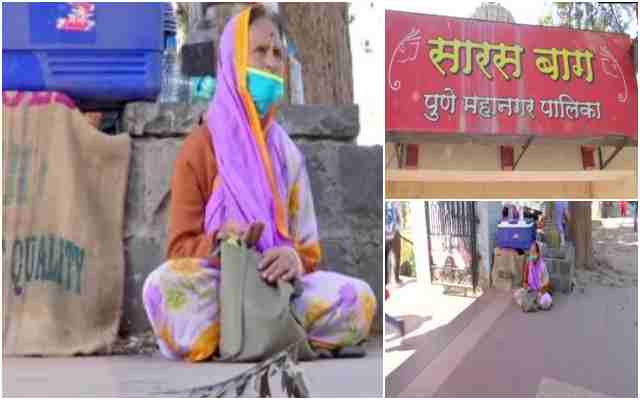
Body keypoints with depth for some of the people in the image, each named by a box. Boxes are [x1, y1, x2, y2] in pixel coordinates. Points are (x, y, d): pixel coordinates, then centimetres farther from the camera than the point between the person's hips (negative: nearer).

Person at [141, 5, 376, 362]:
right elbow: (181, 247, -1)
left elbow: (308, 248, 7)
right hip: (218, 287, -3)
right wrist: (217, 243, -23)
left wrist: (295, 260, -18)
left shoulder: (288, 154, 11)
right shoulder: (200, 147, 2)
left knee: (359, 301, -23)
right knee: (163, 284, -34)